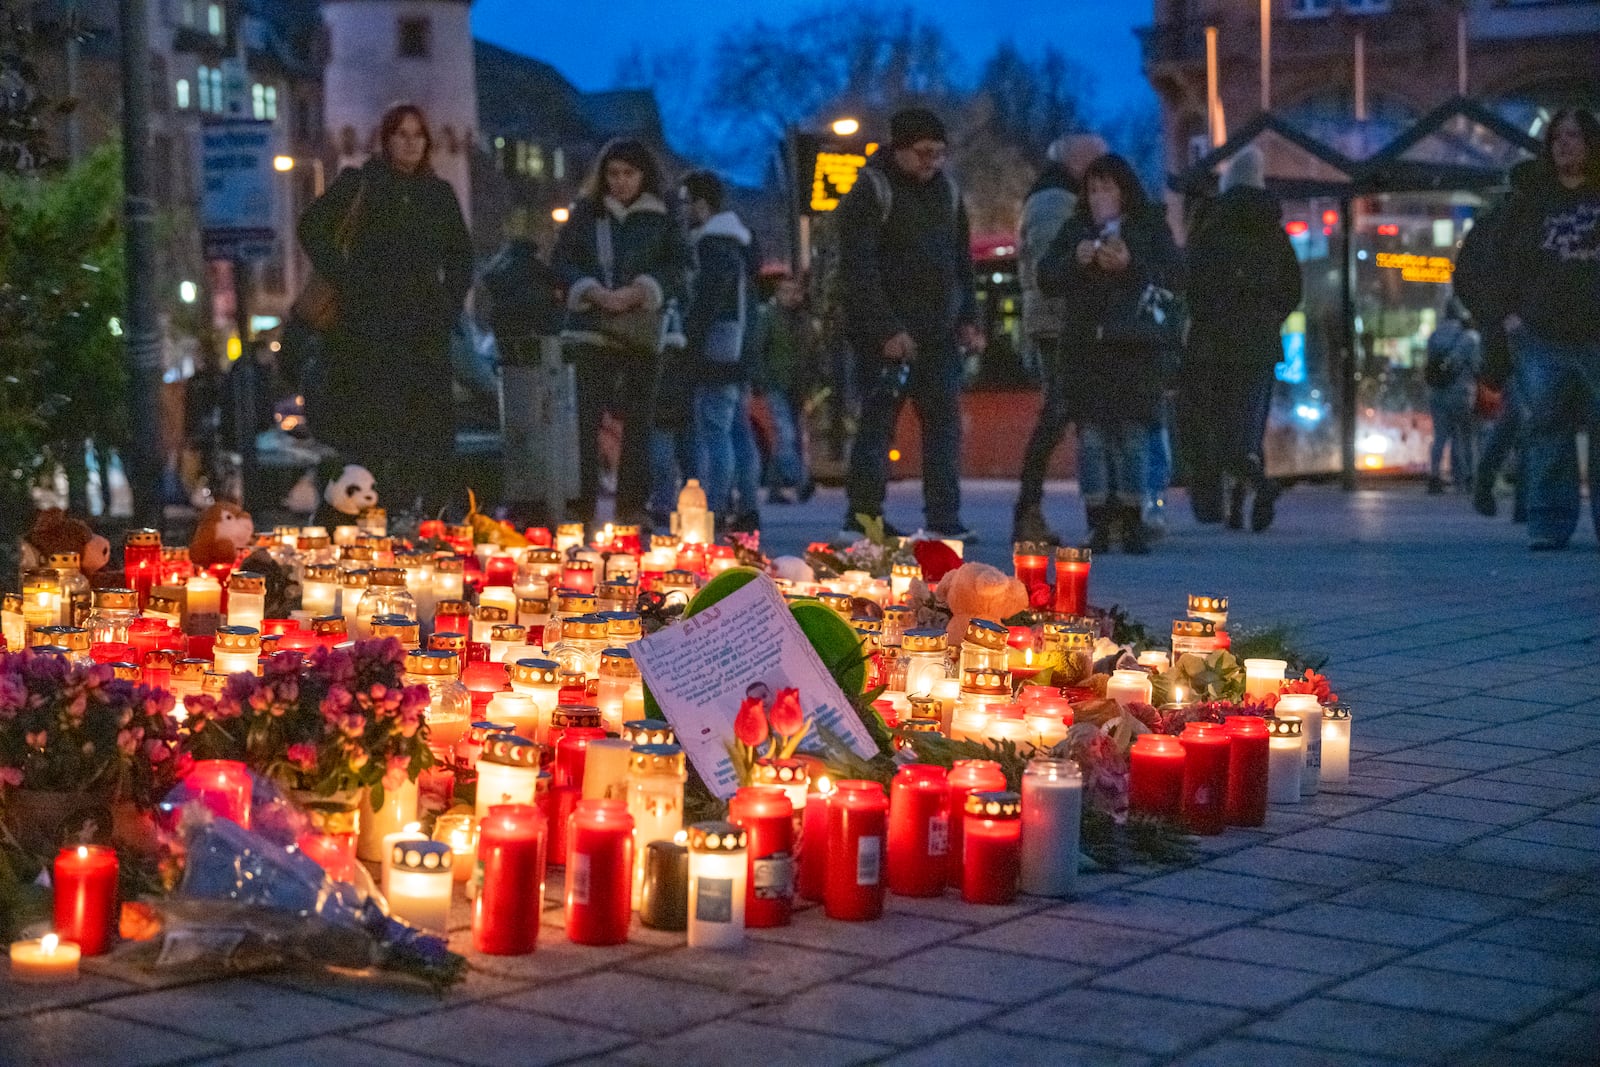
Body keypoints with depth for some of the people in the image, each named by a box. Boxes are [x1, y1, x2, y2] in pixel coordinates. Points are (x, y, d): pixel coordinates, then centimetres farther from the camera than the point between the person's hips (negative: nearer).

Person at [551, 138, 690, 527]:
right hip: (593, 327, -1)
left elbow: (676, 266, 0)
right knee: (586, 414, -7)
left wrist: (637, 294, -14)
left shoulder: (663, 218, 8)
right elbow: (561, 260, 5)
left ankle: (631, 504, 7)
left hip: (644, 329, 1)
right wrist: (593, 293, -11)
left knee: (639, 418, 2)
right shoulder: (586, 212, 9)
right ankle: (581, 502, -6)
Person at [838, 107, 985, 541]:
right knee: (877, 422, -5)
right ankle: (863, 516, 1)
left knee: (945, 421, 3)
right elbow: (857, 270, -13)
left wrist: (968, 319, 11)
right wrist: (886, 330, -19)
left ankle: (943, 518, 6)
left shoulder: (946, 190, 14)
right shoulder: (870, 191, -7)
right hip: (888, 336, -6)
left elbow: (961, 261, 21)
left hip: (939, 334, 6)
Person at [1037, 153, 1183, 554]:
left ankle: (1132, 524, 1)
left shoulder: (1150, 228, 8)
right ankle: (1098, 524, -3)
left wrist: (1131, 264, -14)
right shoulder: (1075, 230, 14)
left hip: (1136, 345, -2)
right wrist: (1075, 260, -9)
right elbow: (1046, 278, 10)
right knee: (1092, 434, -5)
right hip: (1087, 345, 2)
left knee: (1133, 434, -5)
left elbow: (1176, 276, -1)